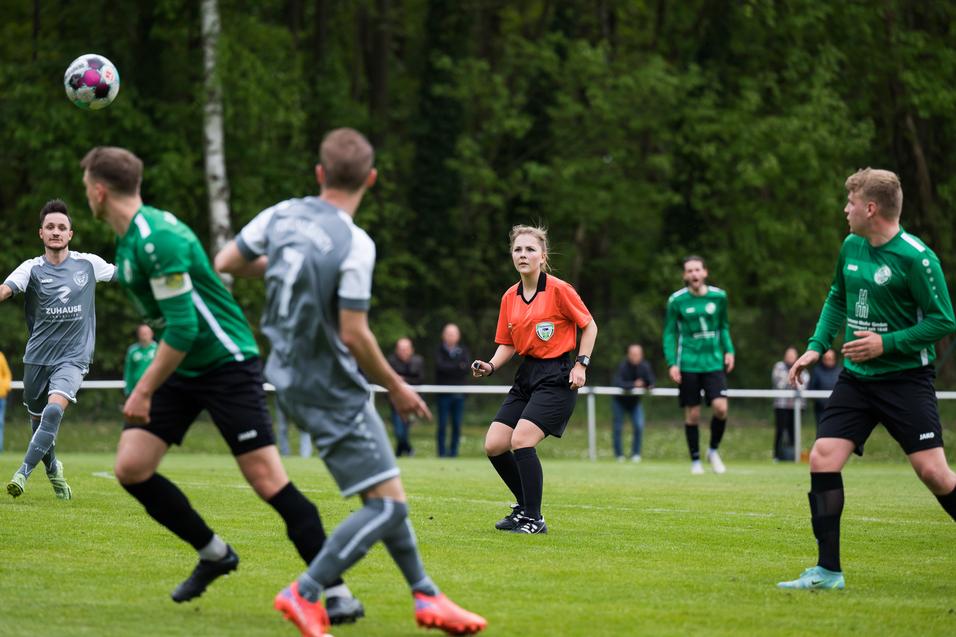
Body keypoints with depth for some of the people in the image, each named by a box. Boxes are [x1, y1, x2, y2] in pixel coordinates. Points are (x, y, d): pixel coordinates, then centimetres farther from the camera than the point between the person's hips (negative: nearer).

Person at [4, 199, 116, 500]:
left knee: (54, 410, -25)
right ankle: (53, 469, 40)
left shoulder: (88, 263, 1)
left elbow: (123, 275, 18)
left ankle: (24, 472, -22)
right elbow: (6, 289, -23)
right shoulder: (32, 269, -5)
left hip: (73, 356, -1)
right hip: (38, 355, 1)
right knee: (38, 419, 12)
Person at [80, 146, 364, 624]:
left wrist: (144, 390, -19)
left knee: (268, 480, -13)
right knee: (130, 467, -1)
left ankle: (339, 593, -9)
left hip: (225, 364, -9)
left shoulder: (157, 238, -22)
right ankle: (213, 554, 16)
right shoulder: (130, 238, 9)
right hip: (182, 369, 10)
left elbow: (183, 328, -25)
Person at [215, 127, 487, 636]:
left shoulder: (281, 216, -2)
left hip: (290, 378, 9)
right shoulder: (355, 246, -22)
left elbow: (222, 264, 8)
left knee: (383, 490, 19)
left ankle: (425, 595, 25)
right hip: (333, 392, -9)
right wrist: (397, 389, -6)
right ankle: (305, 594, -8)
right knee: (388, 507, -5)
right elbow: (353, 335, -20)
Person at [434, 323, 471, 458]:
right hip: (443, 393, -2)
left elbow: (468, 367, -4)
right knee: (442, 425, -4)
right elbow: (440, 366, -13)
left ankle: (453, 450, 8)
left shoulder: (463, 351, 10)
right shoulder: (439, 351, 3)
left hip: (459, 394, 2)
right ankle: (442, 451, 2)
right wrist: (458, 367, -13)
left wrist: (449, 368, -15)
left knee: (457, 425, 2)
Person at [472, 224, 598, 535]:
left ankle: (533, 518, -9)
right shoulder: (510, 297, 7)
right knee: (494, 445, 0)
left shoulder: (558, 289, -10)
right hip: (526, 376, 7)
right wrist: (490, 366, -3)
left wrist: (581, 364, -10)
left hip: (557, 377, -7)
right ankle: (525, 505, 19)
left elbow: (589, 326, -2)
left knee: (521, 441, -20)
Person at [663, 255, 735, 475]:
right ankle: (695, 460, 17)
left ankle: (713, 450, 12)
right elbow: (669, 333, 2)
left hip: (714, 363, 2)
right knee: (692, 414, 1)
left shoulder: (719, 296, 4)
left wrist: (729, 351, 3)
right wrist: (671, 363, -6)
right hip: (688, 364, -1)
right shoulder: (676, 301, -2)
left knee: (721, 408, -13)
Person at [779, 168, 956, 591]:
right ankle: (828, 570, -1)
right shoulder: (851, 247, 6)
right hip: (856, 379, 6)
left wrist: (886, 343, -18)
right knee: (822, 459, -7)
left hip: (905, 379, -6)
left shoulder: (915, 257, -16)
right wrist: (816, 346, 12)